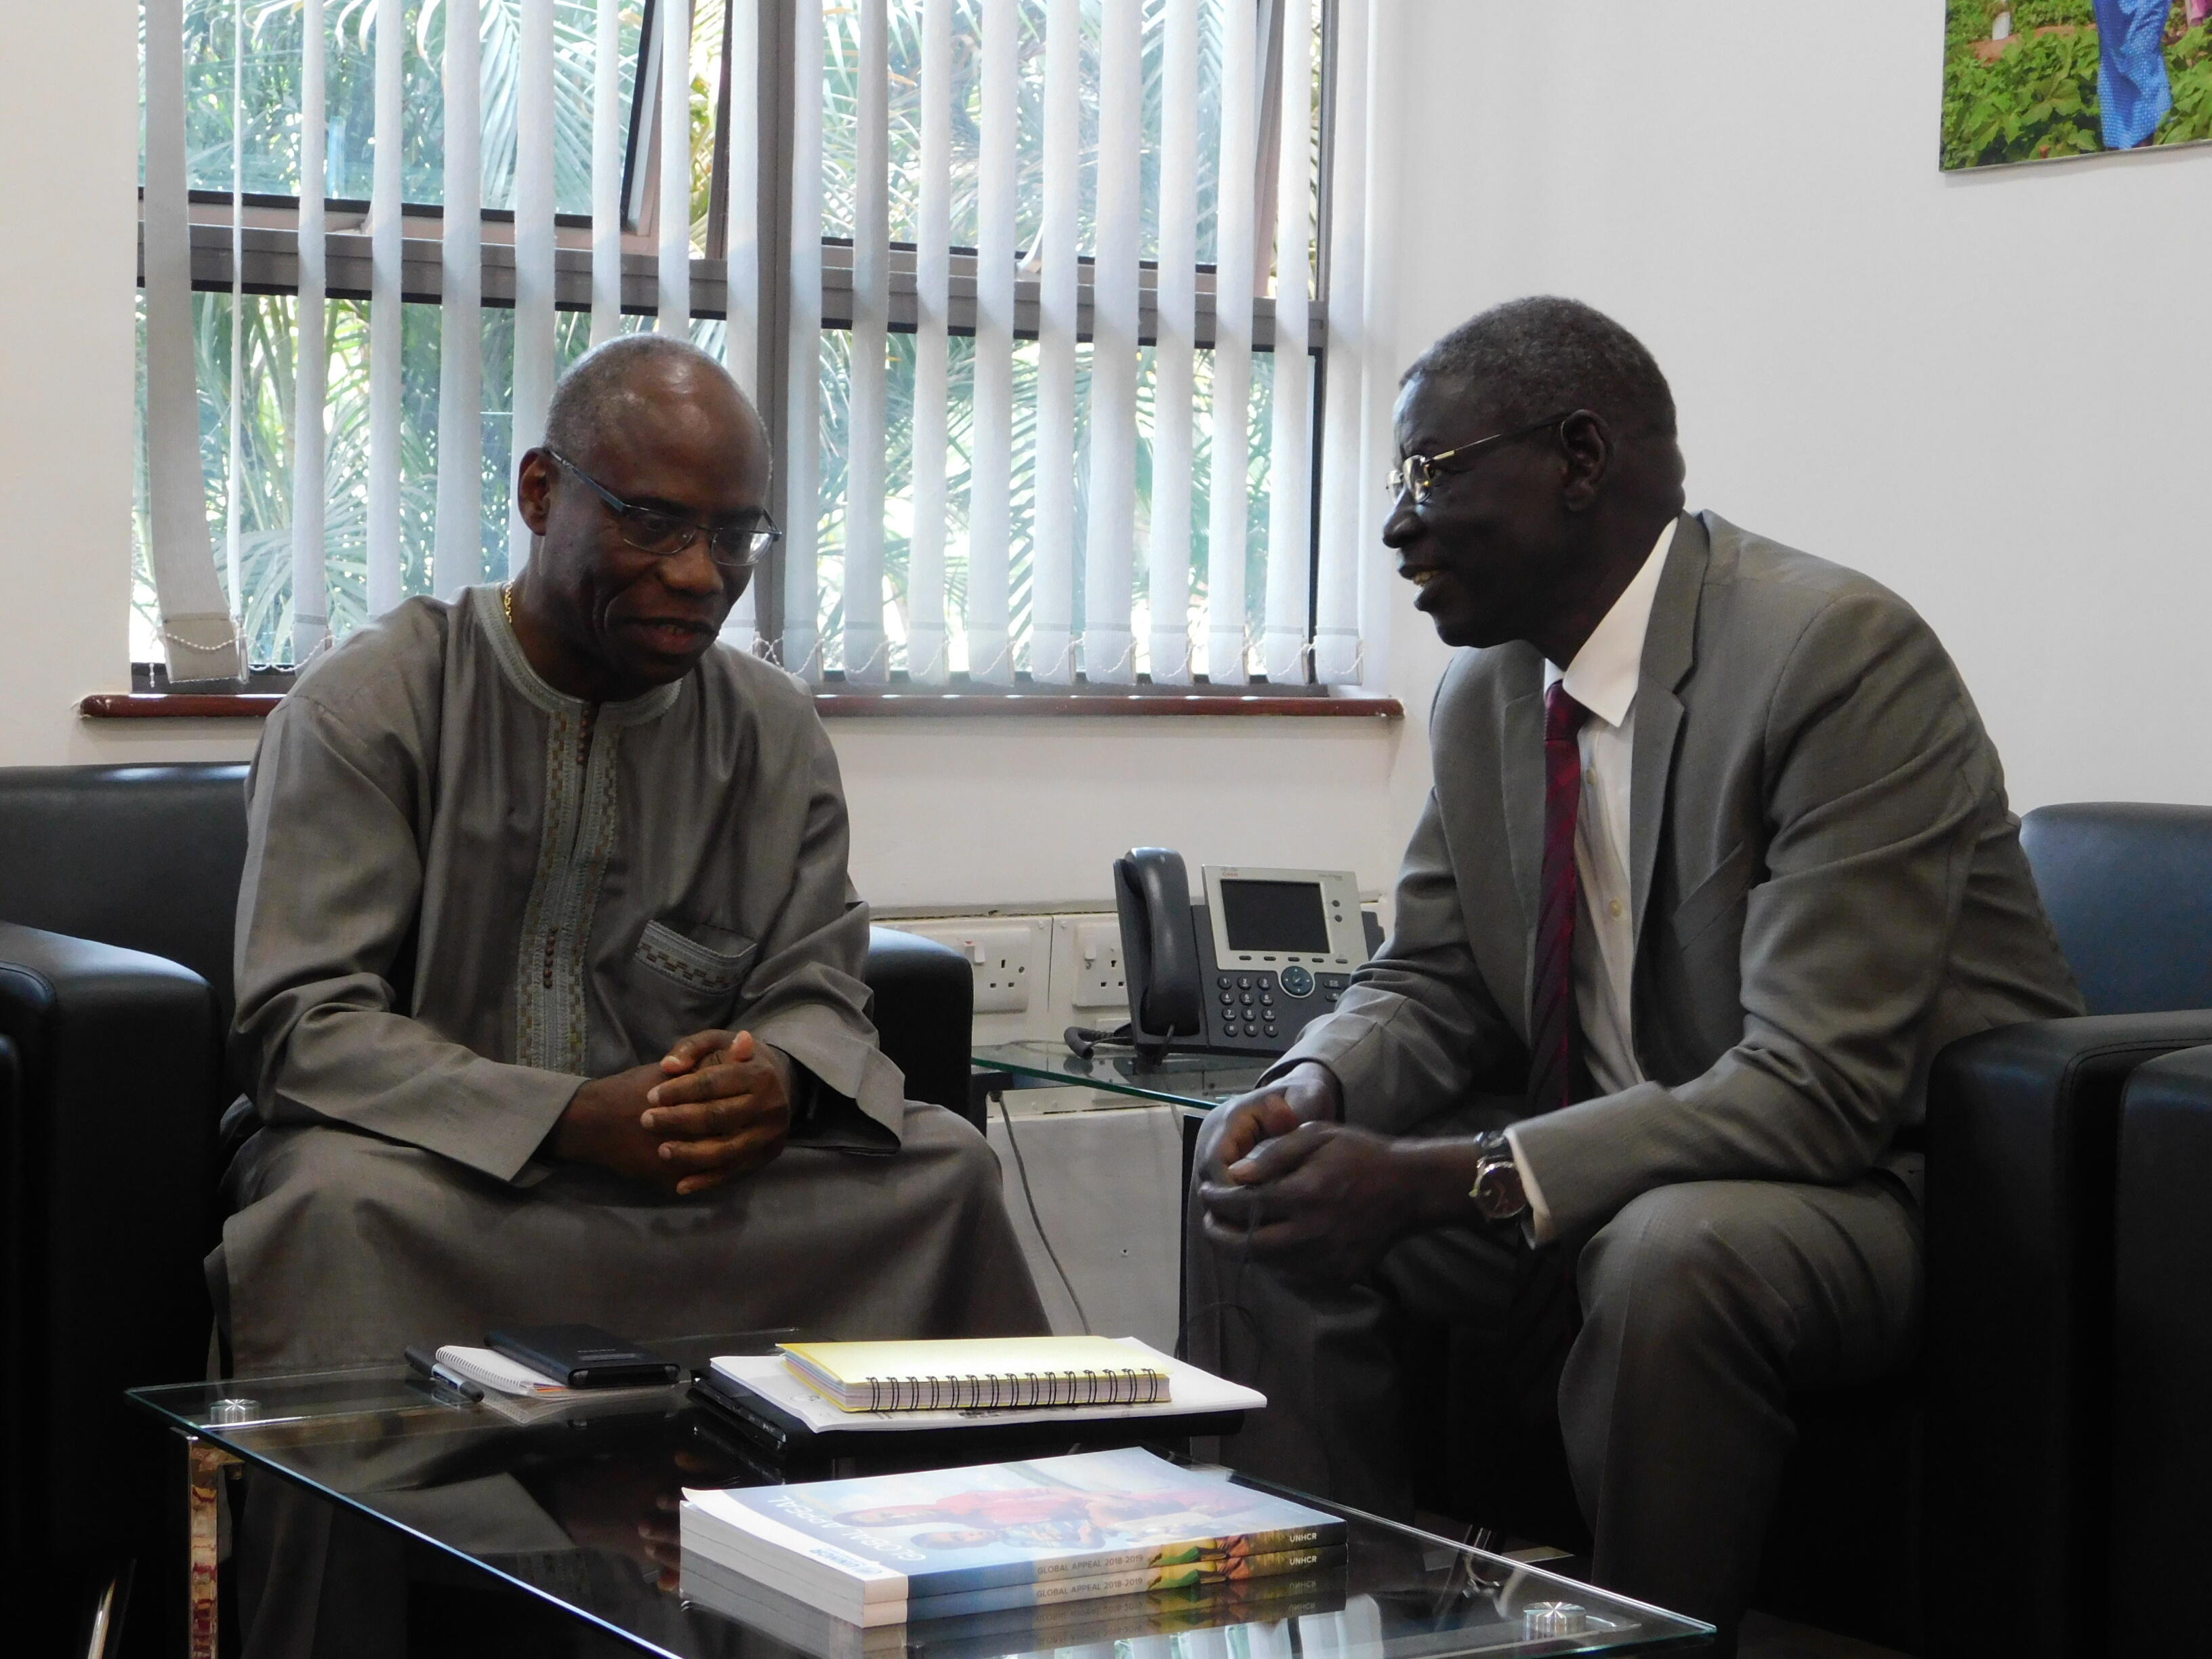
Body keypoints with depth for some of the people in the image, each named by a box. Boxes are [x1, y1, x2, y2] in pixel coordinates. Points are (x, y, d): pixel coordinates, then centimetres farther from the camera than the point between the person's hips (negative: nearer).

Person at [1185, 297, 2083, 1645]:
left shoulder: (1840, 651, -22)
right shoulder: (1487, 689, 2)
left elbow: (1824, 1089, -28)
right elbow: (1430, 986, 13)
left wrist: (1438, 1180, -33)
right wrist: (1321, 1084, -13)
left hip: (1893, 1174, -7)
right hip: (1613, 1175, 8)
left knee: (1672, 1252, -36)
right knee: (1259, 1177, -5)